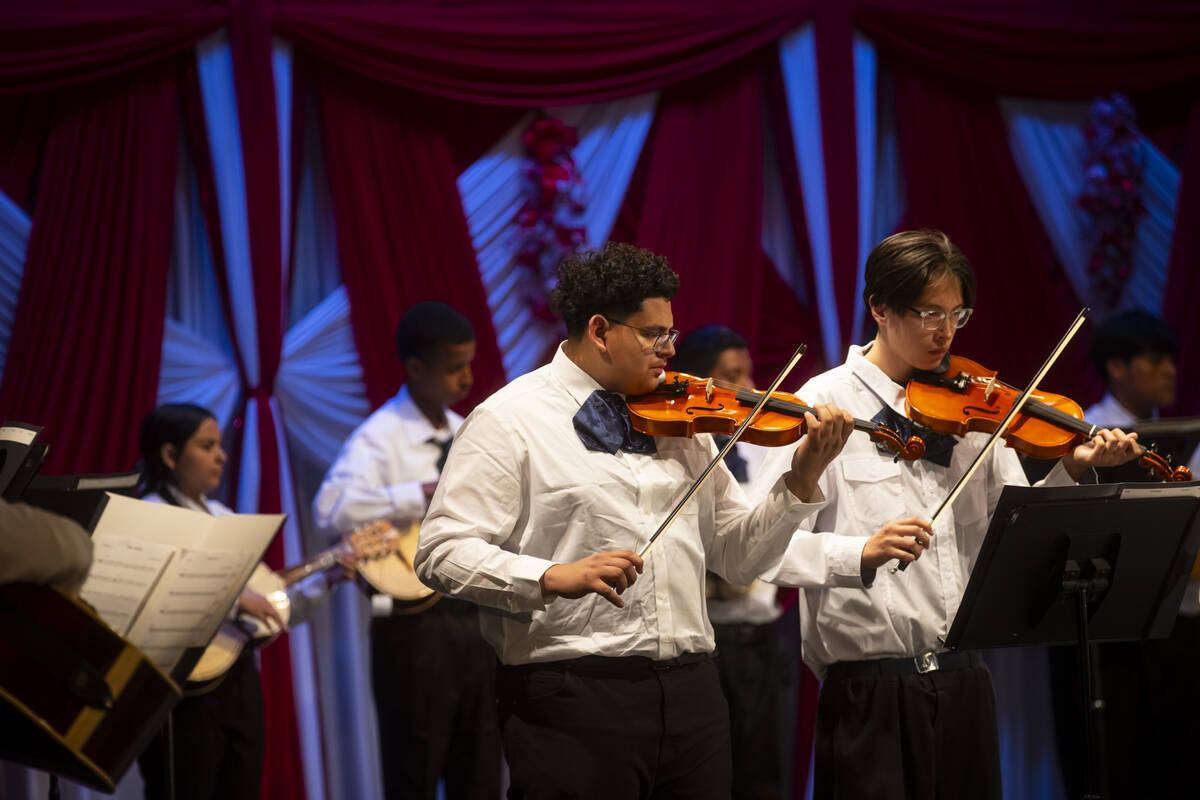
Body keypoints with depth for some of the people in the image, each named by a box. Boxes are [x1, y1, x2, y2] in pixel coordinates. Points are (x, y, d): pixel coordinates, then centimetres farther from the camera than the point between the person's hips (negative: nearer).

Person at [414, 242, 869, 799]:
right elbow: (441, 552, -11)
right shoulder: (510, 419, -2)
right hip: (575, 697, -5)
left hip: (690, 691, 6)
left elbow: (738, 555, 16)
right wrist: (554, 577, -24)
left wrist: (803, 477, 2)